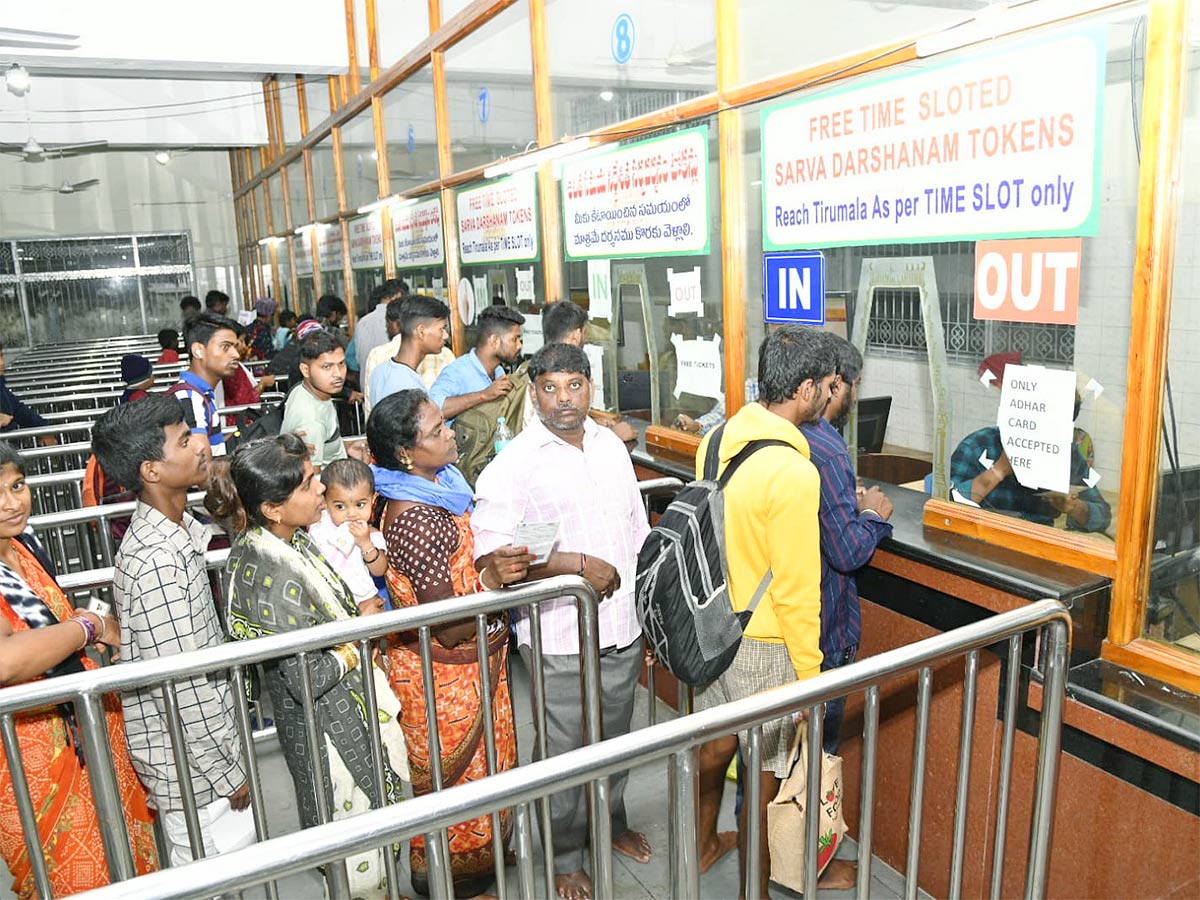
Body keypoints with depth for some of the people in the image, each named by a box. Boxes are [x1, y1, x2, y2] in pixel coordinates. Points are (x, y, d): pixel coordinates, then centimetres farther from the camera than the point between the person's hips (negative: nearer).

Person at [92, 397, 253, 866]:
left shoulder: (178, 526, 0)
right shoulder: (156, 563, -30)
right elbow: (181, 687, -26)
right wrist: (227, 773, -15)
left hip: (206, 732, 8)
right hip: (189, 757, -8)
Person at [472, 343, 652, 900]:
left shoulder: (611, 446, 4)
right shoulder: (513, 463, -15)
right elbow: (490, 554, -23)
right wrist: (578, 565, -24)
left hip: (623, 629, 5)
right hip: (561, 640, -5)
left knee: (615, 738, 24)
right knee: (567, 752, 11)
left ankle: (610, 822, 50)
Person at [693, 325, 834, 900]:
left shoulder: (718, 440, -3)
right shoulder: (793, 472, -27)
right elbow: (796, 589, -22)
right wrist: (810, 672, -10)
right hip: (765, 643, -8)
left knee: (717, 741, 27)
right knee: (765, 775, 11)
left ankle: (704, 844, 49)